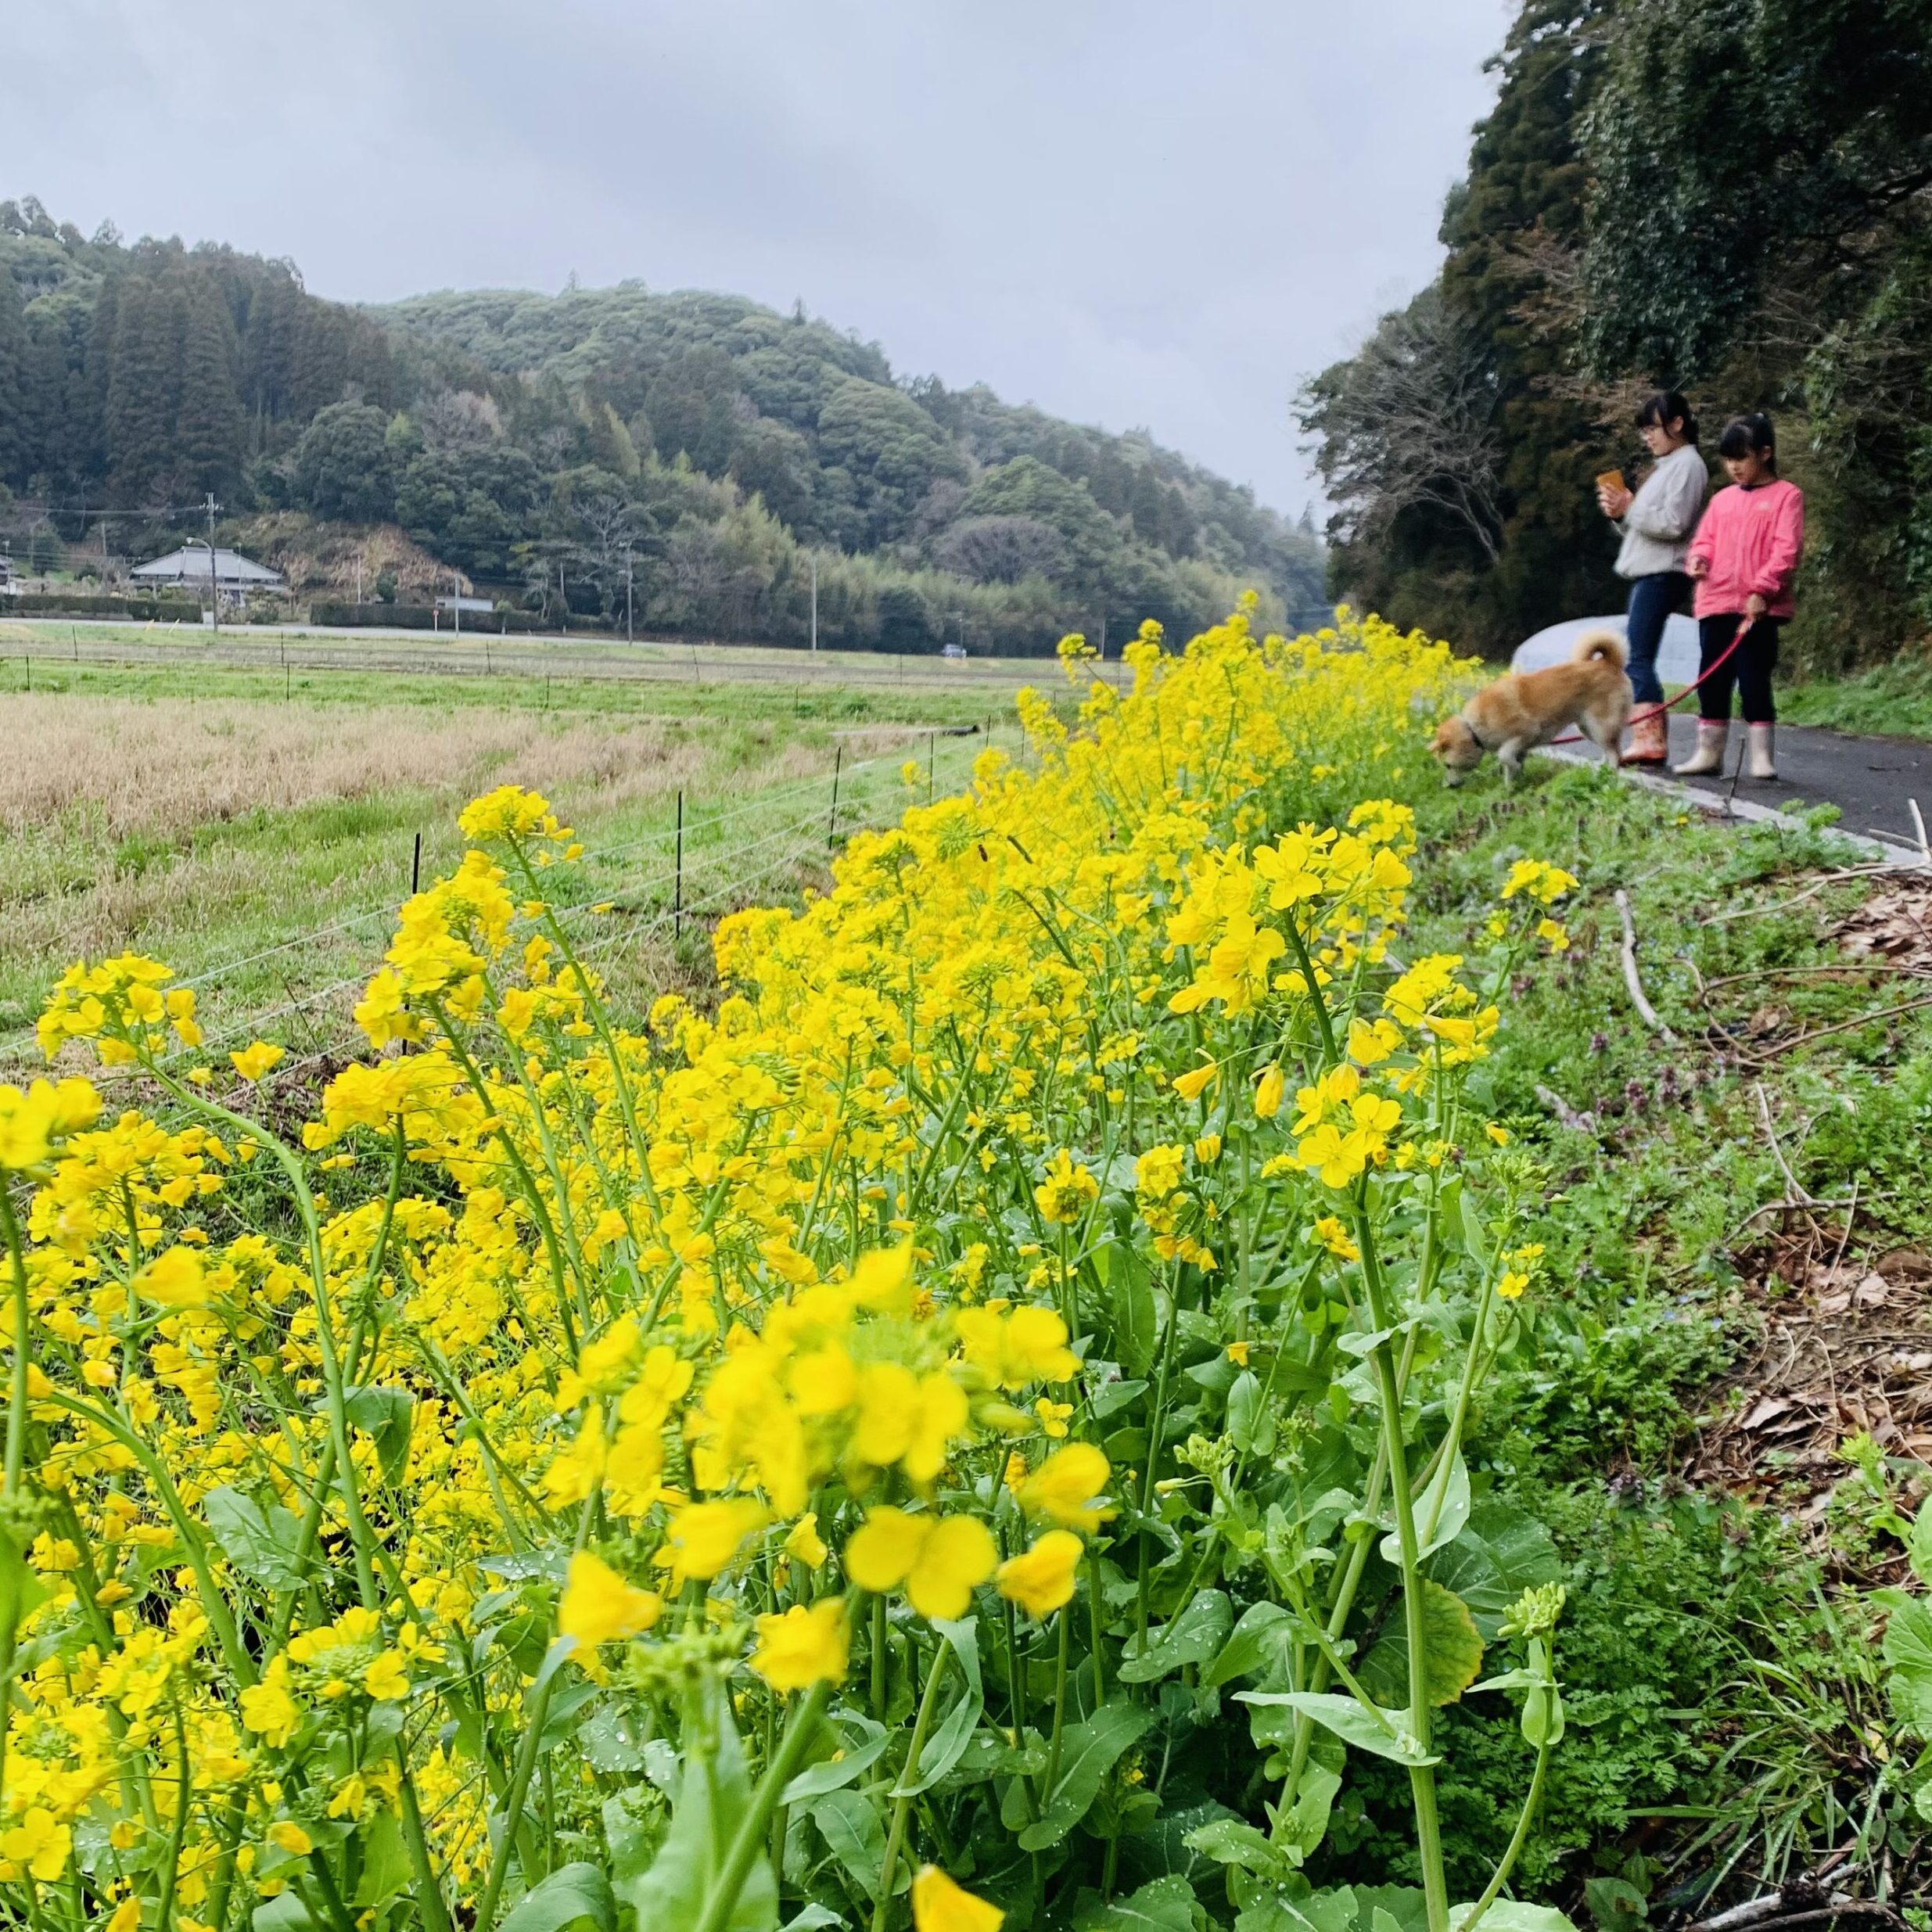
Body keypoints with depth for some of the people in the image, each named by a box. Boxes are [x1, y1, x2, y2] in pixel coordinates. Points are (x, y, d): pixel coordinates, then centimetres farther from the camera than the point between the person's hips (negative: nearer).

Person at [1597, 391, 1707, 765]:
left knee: (1638, 658, -16)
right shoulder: (1665, 467, 24)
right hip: (1648, 574, 10)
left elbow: (1673, 524, -17)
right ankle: (1650, 740, 5)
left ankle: (1650, 740, -20)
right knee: (1632, 656, 6)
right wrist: (1621, 514, 5)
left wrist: (1630, 508, -12)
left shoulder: (1687, 465, -6)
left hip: (1662, 575, -10)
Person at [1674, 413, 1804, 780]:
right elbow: (1705, 539, 17)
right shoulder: (1722, 499, 15)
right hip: (1716, 605, 5)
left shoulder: (1786, 496, -1)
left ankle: (1761, 757, 3)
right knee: (1712, 680, 8)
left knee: (1754, 681, -4)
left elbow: (1787, 550, -9)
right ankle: (1709, 753, 17)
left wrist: (1761, 590, -19)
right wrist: (1698, 558, -7)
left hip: (1759, 609, -5)